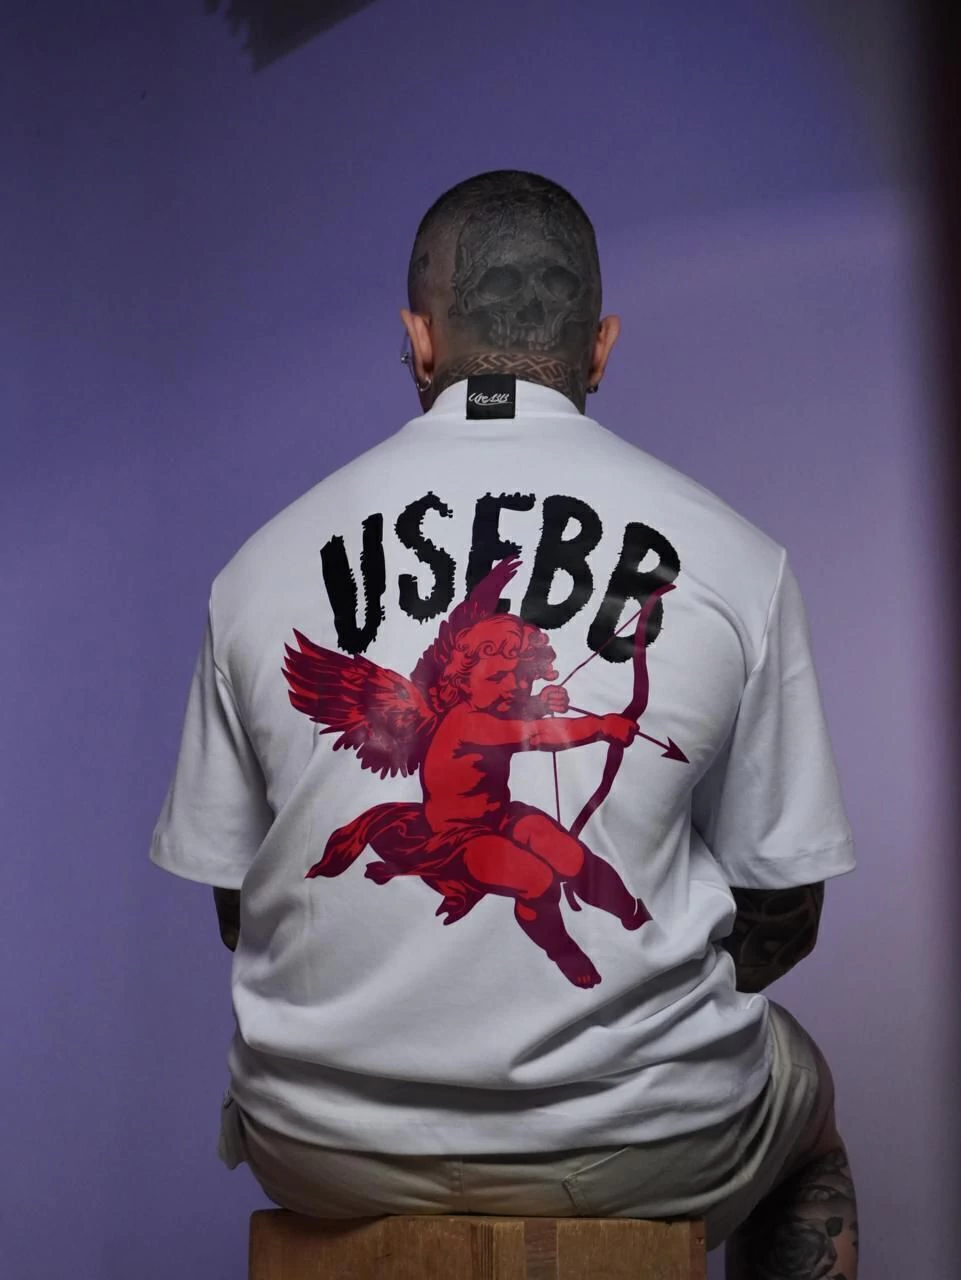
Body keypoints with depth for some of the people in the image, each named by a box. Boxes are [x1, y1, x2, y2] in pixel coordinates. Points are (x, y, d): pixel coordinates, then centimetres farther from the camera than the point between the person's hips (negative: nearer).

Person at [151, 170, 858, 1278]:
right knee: (802, 1094, 33)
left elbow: (238, 907, 5)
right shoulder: (733, 557, -6)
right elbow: (782, 918, 0)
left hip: (325, 1155, 2)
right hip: (643, 1145, -1)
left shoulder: (263, 562, -3)